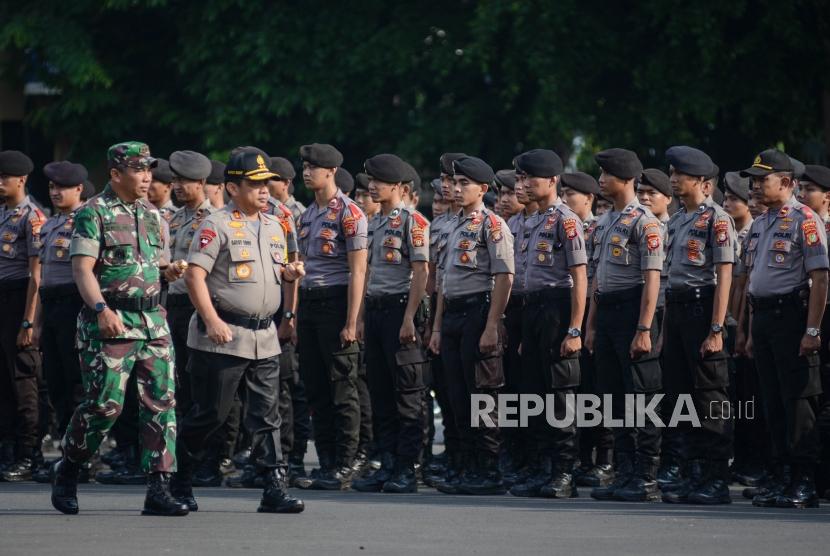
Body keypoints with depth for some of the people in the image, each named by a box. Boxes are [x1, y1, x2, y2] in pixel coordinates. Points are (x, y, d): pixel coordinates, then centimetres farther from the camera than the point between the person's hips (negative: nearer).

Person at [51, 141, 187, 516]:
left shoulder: (151, 214, 15)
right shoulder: (94, 213, -5)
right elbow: (82, 267, -14)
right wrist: (101, 309, -25)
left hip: (153, 321, 6)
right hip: (111, 324, -6)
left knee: (161, 403, -2)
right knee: (105, 404, -9)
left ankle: (158, 488, -2)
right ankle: (67, 470, 14)